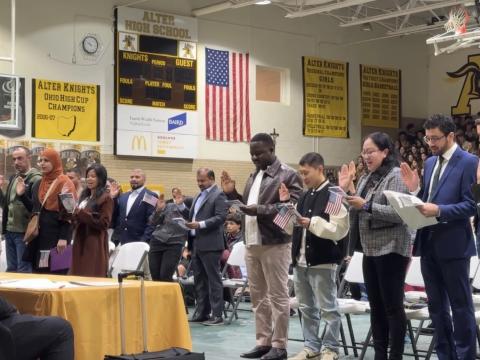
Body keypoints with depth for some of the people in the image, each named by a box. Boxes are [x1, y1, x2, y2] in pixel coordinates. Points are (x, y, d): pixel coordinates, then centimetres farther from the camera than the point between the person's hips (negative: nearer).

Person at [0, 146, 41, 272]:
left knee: (24, 271, -3)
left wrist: (22, 195, -30)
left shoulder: (36, 179, -11)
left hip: (24, 232, -8)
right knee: (11, 270, 14)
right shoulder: (13, 178, 14)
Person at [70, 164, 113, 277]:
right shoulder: (85, 196, 17)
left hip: (95, 244, -8)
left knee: (93, 278, -8)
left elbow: (104, 223, -15)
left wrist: (82, 214, -19)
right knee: (79, 276, 4)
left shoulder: (106, 198, -7)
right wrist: (73, 216, 4)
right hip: (80, 242, 8)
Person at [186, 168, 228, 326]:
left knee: (213, 279, -5)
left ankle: (217, 315, -2)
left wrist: (200, 224, -21)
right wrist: (189, 223, 7)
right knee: (199, 280, 11)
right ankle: (201, 312, 17)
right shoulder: (198, 196, 21)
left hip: (210, 244, -9)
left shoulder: (218, 195, -6)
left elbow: (220, 217, -16)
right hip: (196, 243, 9)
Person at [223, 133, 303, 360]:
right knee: (258, 296, 11)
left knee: (278, 295, -2)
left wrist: (259, 210, -23)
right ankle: (263, 342, 17)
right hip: (252, 243, 8)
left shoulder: (288, 175, -7)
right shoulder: (254, 176, 18)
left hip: (274, 244, -8)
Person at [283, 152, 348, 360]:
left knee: (327, 308, 0)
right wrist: (285, 204, 6)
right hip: (301, 260, 8)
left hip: (323, 261, -8)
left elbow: (340, 229, -18)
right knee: (306, 307, 14)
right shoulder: (305, 196, 14)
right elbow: (293, 227, 17)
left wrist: (312, 223, -22)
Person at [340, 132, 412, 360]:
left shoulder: (396, 176, -11)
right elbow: (357, 213, 16)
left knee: (392, 305, -3)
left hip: (391, 249, -8)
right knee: (376, 305, 11)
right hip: (370, 249, 8)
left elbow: (398, 214, -20)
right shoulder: (366, 179, 13)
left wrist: (366, 206, -22)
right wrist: (346, 191, 5)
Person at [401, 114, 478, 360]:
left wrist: (439, 210, -26)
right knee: (436, 305, 13)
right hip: (428, 243, 8)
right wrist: (415, 190, -4)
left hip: (453, 245, -7)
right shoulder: (430, 162, 13)